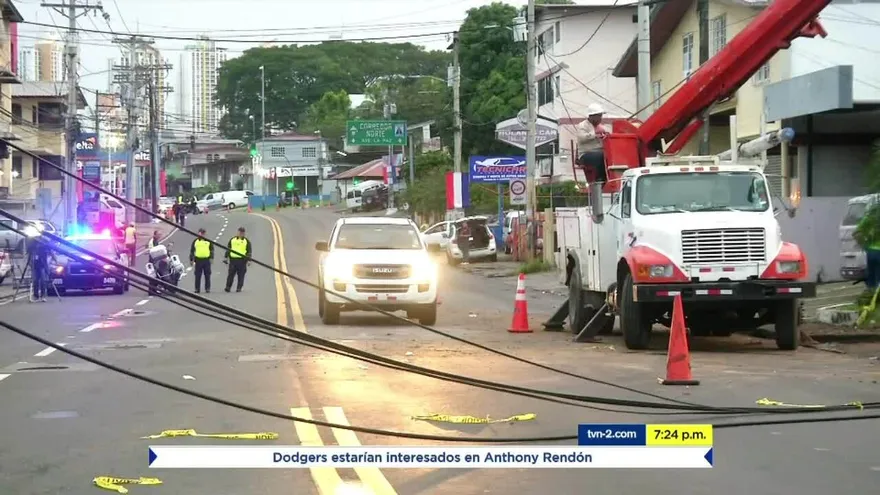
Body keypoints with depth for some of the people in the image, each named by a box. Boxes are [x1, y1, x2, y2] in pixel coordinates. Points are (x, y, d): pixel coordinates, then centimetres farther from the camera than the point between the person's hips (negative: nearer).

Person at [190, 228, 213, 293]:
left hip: (206, 260, -1)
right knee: (197, 276, 1)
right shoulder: (195, 241, 10)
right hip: (198, 260, 1)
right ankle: (197, 289, 7)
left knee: (207, 275, 1)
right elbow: (192, 251, 13)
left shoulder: (208, 241, 7)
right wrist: (191, 259, 9)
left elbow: (212, 250, 6)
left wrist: (211, 257, -5)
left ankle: (207, 288, 8)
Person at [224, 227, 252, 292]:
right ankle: (228, 287, 0)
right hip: (233, 259, 1)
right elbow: (228, 249, 14)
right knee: (231, 274, -2)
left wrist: (249, 260, -4)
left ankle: (239, 288, 5)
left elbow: (249, 251, 4)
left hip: (242, 260, -1)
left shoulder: (247, 241, 6)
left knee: (241, 275, 0)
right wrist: (226, 257, 7)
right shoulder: (232, 240, 11)